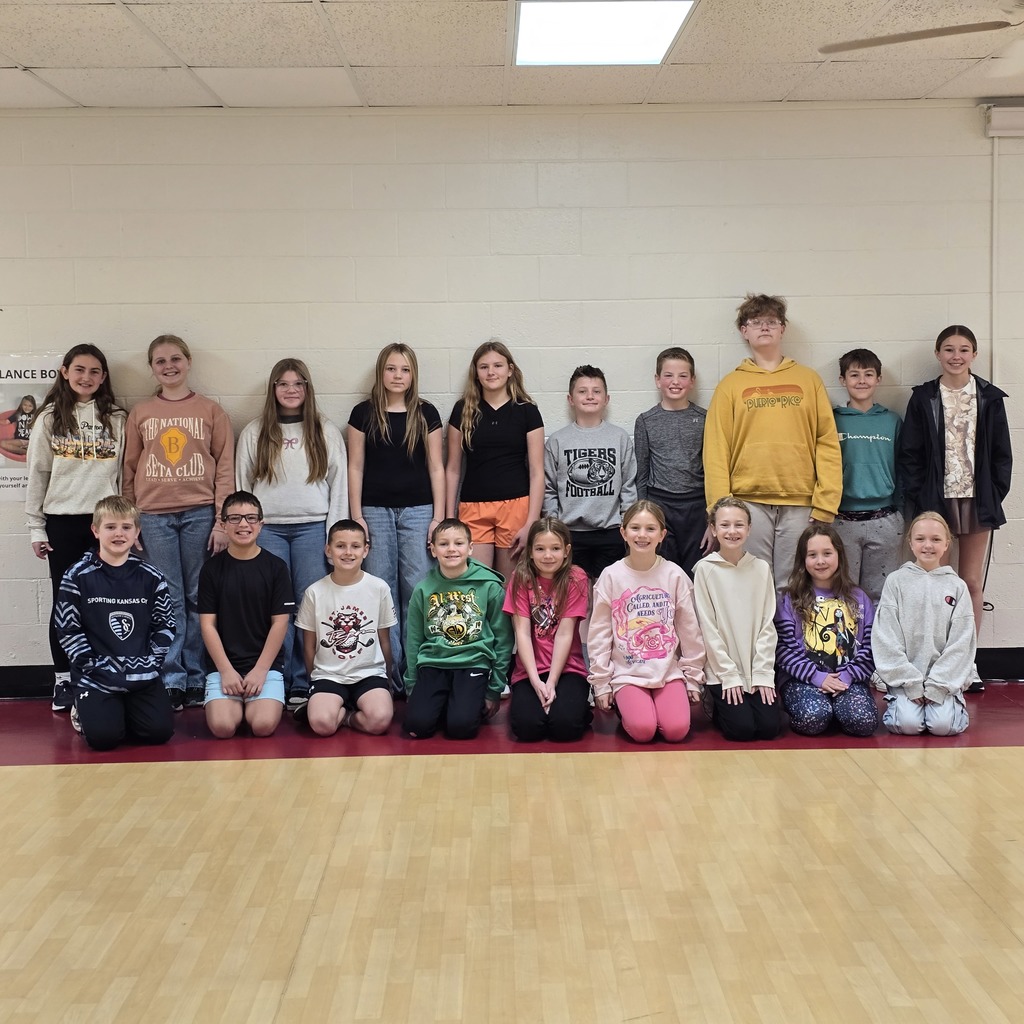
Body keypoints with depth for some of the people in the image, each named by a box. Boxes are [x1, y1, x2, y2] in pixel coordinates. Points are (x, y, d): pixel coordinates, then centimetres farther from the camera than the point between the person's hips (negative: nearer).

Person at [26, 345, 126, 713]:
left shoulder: (116, 419, 5)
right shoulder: (50, 418, 4)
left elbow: (126, 473, 6)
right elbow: (37, 474, 4)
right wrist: (36, 527, 1)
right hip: (63, 521, 0)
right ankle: (63, 680, 13)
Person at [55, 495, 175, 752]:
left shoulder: (150, 577, 3)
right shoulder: (78, 576, -4)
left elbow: (165, 626, 8)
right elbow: (68, 630, -3)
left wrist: (150, 663, -5)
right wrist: (95, 667, -10)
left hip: (142, 675, 2)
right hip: (96, 676, -2)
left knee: (160, 731, -14)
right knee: (103, 736, -19)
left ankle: (124, 711, 19)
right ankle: (83, 712, 17)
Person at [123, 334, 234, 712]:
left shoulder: (211, 411, 5)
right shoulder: (140, 414, 10)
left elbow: (224, 468, 2)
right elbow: (130, 469, 11)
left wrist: (222, 521, -5)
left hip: (200, 513, -1)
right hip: (154, 515, 1)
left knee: (199, 599, 2)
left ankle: (197, 680, 9)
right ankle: (171, 681, 5)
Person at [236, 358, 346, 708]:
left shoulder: (326, 432, 8)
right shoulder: (254, 433, 9)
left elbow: (338, 484, 6)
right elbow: (241, 485, 9)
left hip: (313, 527, 0)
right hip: (267, 528, 0)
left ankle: (303, 685, 4)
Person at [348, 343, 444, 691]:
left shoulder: (426, 414, 5)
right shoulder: (364, 413, 4)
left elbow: (436, 467, 5)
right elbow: (356, 467, 5)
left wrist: (439, 517, -1)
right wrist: (356, 517, -2)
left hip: (418, 510, 0)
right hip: (376, 511, 0)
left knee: (417, 591, -3)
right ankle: (390, 672, 8)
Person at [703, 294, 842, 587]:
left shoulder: (808, 379, 11)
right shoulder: (730, 385, 9)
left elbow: (828, 442, 6)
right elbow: (716, 451, 4)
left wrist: (825, 503, -3)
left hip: (801, 503, 1)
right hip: (749, 502, 0)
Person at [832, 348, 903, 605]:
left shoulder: (892, 421, 7)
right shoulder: (832, 421, 3)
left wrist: (904, 519, 8)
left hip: (885, 522, 1)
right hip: (842, 521, -1)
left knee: (879, 594, 7)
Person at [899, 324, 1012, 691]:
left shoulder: (990, 398, 5)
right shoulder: (923, 398, 1)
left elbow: (1002, 454, 6)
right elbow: (910, 454, -1)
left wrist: (995, 495, -3)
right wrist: (918, 500, -8)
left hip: (977, 501, 1)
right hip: (936, 501, -1)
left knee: (972, 583, 7)